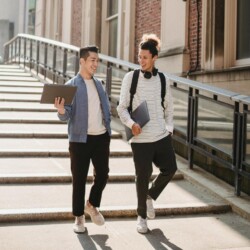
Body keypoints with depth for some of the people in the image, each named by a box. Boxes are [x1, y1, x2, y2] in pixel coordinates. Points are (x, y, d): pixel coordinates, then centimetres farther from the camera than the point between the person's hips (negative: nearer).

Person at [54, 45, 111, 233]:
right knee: (79, 178, 4)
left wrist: (107, 127, 11)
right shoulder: (71, 86, -6)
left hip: (101, 137, 5)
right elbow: (67, 116, -11)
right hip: (80, 139, -5)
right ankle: (79, 217, 18)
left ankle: (92, 205, 32)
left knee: (103, 174, 8)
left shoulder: (99, 83, 11)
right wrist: (61, 110, -33)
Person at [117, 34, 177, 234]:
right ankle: (142, 216, 23)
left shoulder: (163, 80, 6)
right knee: (143, 176, 3)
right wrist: (131, 123, -18)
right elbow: (122, 107, -1)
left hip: (162, 135, 3)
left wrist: (169, 127, 8)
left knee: (170, 169, 1)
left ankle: (150, 196, 30)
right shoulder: (131, 77, -2)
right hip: (141, 137, -3)